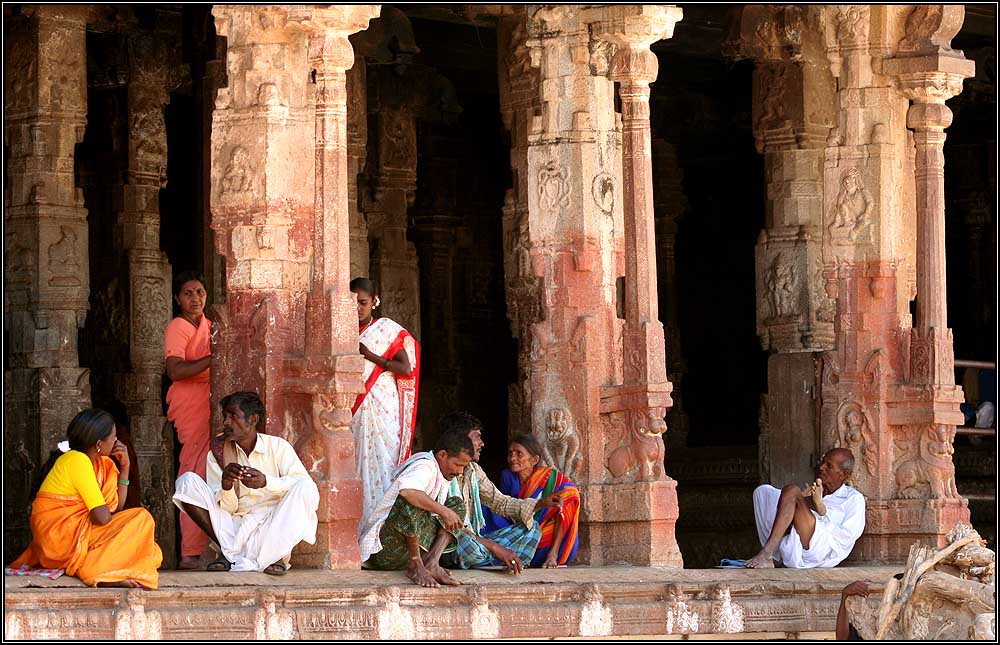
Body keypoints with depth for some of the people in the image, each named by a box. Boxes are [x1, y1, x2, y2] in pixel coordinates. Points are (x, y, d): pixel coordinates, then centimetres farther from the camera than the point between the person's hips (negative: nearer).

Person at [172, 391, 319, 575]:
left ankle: (275, 554, -18)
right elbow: (227, 508, 1)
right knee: (187, 481, -10)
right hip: (235, 529, 2)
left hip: (273, 528, -2)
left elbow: (306, 486, -14)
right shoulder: (217, 455, 5)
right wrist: (226, 484, -23)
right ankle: (229, 552, -15)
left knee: (304, 487, -27)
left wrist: (266, 482, -29)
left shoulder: (277, 446, -1)